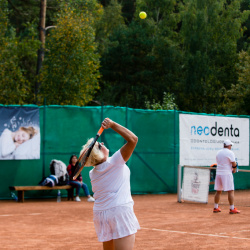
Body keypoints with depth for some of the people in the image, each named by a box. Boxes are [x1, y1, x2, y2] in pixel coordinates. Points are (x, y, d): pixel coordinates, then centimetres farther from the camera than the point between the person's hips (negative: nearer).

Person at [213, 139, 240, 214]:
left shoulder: (218, 152, 13)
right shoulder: (230, 152, -8)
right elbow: (234, 163, -13)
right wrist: (234, 169, 8)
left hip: (218, 173, 7)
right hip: (227, 173, -7)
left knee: (218, 191, 12)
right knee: (230, 191, -5)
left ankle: (216, 207, 15)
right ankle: (232, 209, -8)